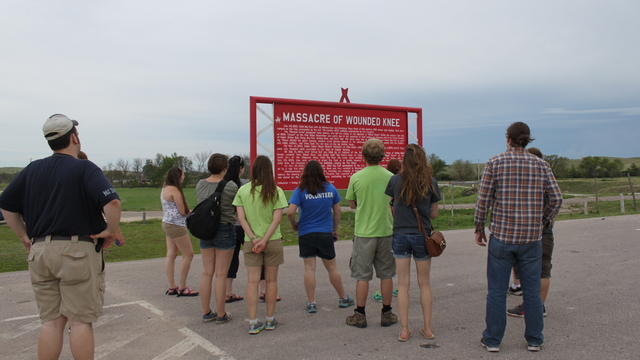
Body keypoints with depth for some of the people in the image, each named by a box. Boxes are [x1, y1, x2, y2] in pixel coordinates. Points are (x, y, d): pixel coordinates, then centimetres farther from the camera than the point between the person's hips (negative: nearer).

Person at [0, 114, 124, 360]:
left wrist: (24, 236, 17)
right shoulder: (84, 169, -7)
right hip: (78, 250, -5)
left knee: (51, 321, 13)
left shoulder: (32, 170, 10)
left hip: (40, 250, 5)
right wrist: (113, 231, -8)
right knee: (80, 321, 3)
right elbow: (111, 202, -22)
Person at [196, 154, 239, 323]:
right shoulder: (230, 187, -15)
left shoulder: (200, 185, 1)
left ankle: (206, 313, 22)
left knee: (206, 273, 12)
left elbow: (202, 204, 11)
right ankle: (221, 315, 12)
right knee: (221, 274, 2)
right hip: (225, 230, -5)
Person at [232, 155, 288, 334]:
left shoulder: (243, 190, -1)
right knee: (271, 280, 10)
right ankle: (270, 320, 19)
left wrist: (253, 238, -9)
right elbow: (277, 218, -12)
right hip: (273, 240, -1)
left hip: (250, 241, 1)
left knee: (252, 281, 4)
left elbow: (241, 217, -6)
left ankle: (253, 323, 5)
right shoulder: (276, 191, -6)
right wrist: (265, 240, -12)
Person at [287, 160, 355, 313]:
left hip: (306, 234, -2)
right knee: (332, 268, 14)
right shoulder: (331, 188, 0)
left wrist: (294, 224, 2)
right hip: (326, 234, 2)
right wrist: (335, 230, 18)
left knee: (309, 269, 5)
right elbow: (337, 211, 6)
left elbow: (290, 212, -17)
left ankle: (311, 303, 9)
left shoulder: (300, 191, -8)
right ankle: (343, 298, 27)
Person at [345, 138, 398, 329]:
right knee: (386, 274, 11)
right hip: (386, 231, 2)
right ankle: (386, 314, 19)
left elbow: (352, 204, 6)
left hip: (364, 232, -2)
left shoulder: (356, 177, -7)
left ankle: (360, 315, 13)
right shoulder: (390, 177, -3)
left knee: (362, 276, 6)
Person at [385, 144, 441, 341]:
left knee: (403, 284, 7)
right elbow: (434, 213, 1)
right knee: (424, 283, 13)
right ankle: (427, 328, 20)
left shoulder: (395, 181, -5)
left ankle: (404, 330, 11)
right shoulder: (431, 183, -5)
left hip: (401, 235, 0)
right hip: (422, 237, 0)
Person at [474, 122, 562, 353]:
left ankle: (492, 340, 16)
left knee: (497, 291, 7)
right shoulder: (541, 165, 3)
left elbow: (483, 199, -6)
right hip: (532, 238, 2)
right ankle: (534, 340, 24)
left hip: (501, 236, -2)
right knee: (532, 291, 13)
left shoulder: (495, 163, -4)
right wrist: (543, 223, 15)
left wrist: (479, 228, 5)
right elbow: (556, 199, 1)